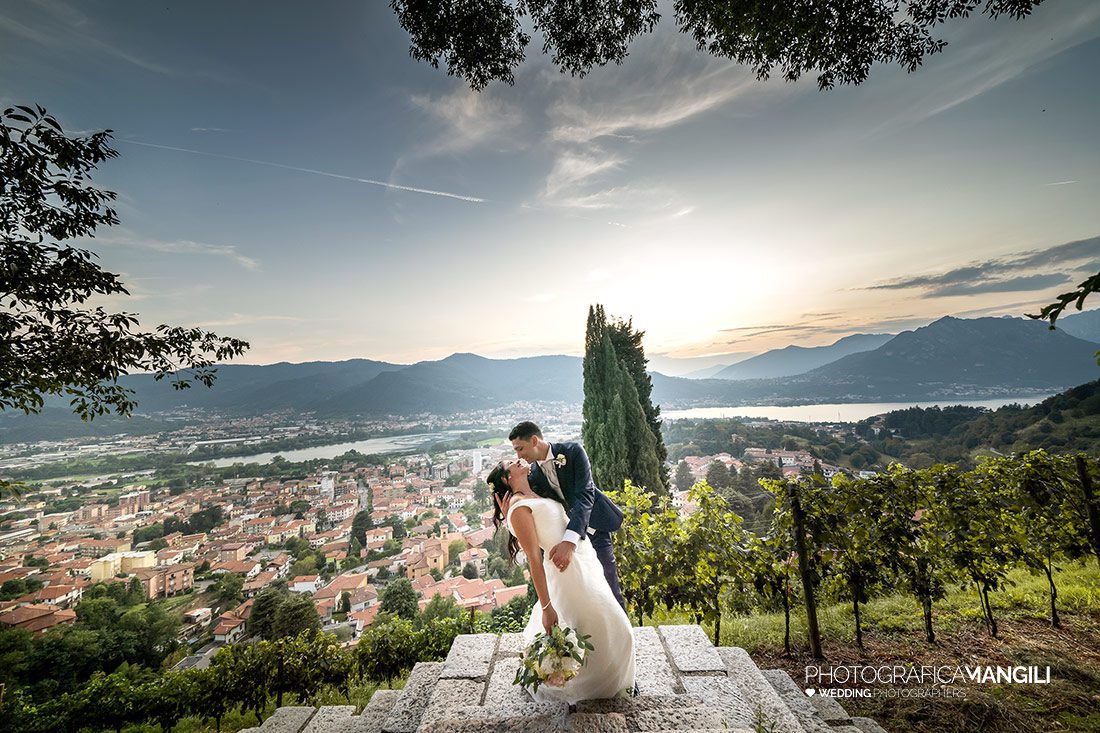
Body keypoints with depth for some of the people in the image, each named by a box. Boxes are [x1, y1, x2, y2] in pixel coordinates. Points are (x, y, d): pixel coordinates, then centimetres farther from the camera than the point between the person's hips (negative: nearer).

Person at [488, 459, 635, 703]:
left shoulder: (536, 496, 13)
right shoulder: (519, 508, -16)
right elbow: (534, 558, -19)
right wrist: (546, 608, -18)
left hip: (586, 564, 9)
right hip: (569, 572, -9)